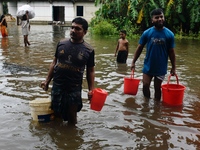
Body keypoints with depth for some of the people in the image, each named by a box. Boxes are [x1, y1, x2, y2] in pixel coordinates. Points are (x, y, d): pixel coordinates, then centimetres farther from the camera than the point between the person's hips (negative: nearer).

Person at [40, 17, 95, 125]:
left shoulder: (88, 50, -6)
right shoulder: (61, 43, 0)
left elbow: (90, 71, 0)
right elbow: (54, 63, 8)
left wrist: (91, 89, -7)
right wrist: (47, 81, 7)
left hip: (74, 88, -2)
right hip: (57, 85, 2)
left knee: (72, 116, 12)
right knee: (56, 114, 14)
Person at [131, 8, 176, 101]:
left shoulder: (169, 34, -7)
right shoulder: (147, 33, -7)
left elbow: (171, 52, -1)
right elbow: (139, 48, 1)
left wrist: (173, 67, 0)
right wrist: (133, 62, -1)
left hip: (161, 67, 0)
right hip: (148, 66, 1)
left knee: (157, 88, 11)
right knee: (145, 86, 4)